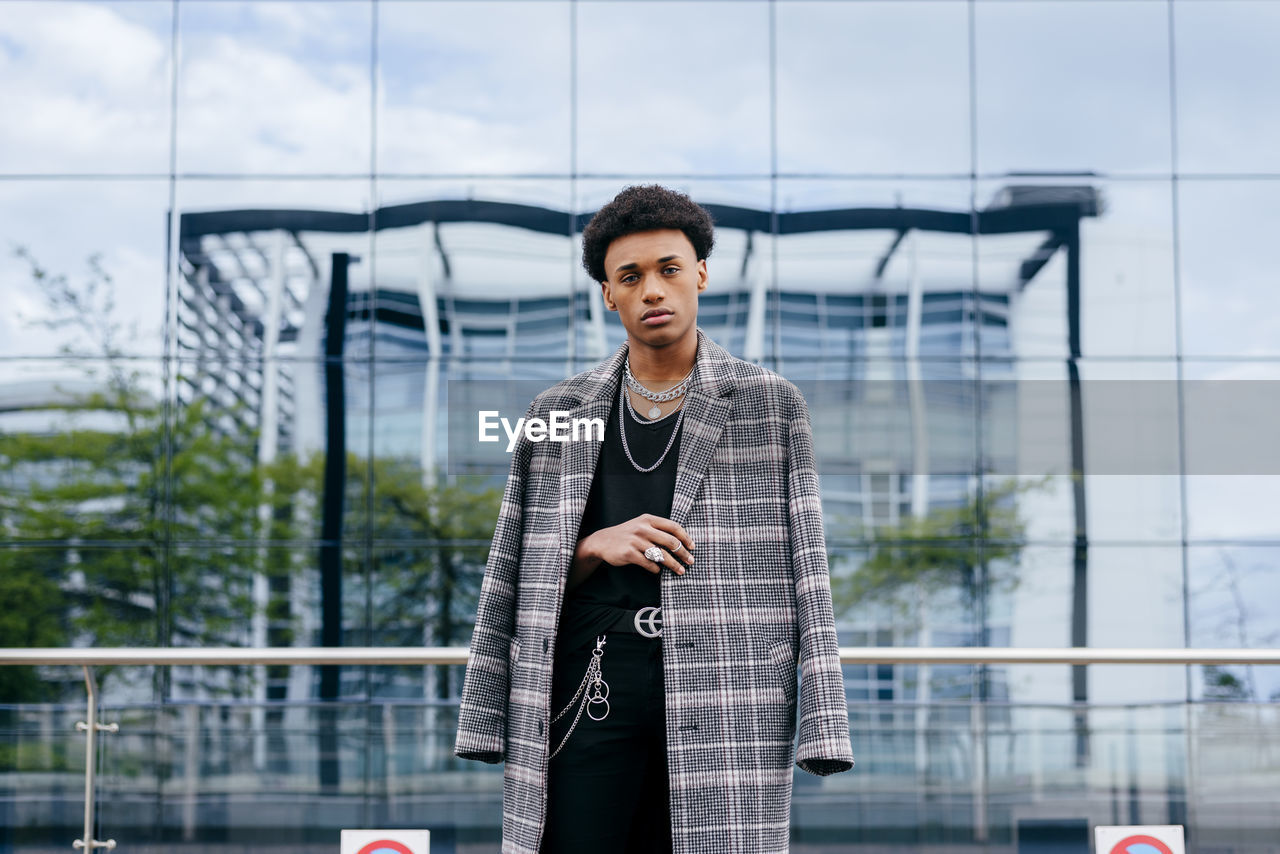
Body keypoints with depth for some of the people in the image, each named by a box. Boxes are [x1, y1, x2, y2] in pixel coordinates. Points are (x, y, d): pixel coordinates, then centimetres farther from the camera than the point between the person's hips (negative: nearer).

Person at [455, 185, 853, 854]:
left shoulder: (770, 404, 7)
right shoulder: (558, 414, 13)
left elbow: (804, 566, 4)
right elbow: (512, 575, 15)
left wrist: (819, 724, -3)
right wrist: (595, 547, -5)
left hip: (723, 692, -1)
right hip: (589, 689, 2)